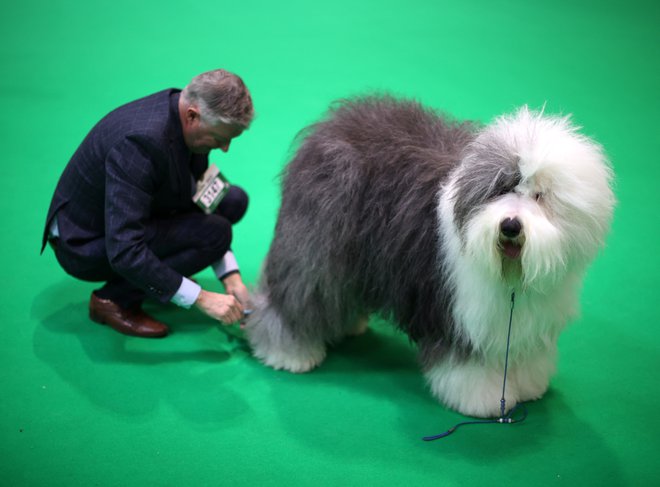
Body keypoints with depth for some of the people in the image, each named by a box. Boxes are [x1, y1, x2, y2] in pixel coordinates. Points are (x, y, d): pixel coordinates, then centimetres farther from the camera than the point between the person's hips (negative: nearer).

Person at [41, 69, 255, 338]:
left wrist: (232, 279, -8)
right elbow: (124, 252, -37)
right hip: (87, 244, -8)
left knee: (234, 200, 2)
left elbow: (198, 199, 1)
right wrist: (201, 298, -33)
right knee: (213, 231, -23)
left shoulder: (186, 117, -10)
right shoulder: (141, 141, -36)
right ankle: (114, 299, -8)